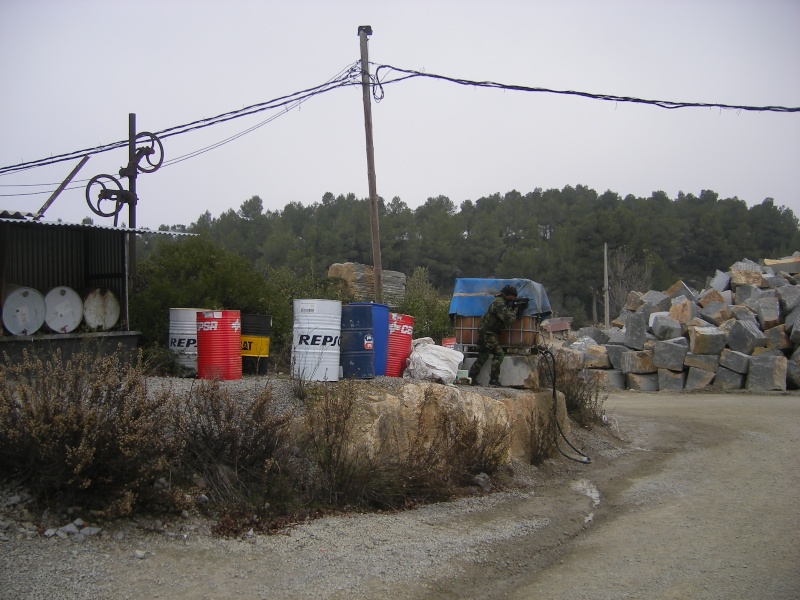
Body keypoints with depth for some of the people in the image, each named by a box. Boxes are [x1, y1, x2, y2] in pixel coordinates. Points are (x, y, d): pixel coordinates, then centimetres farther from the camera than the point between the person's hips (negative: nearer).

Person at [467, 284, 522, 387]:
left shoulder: (502, 302, 12)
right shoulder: (499, 304, -20)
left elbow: (506, 315, 11)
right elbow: (508, 319, -25)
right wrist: (515, 310, -10)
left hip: (485, 332, 10)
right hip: (487, 333, -10)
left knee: (483, 356, 14)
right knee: (499, 354, -11)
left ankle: (471, 377, 16)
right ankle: (494, 380, -9)